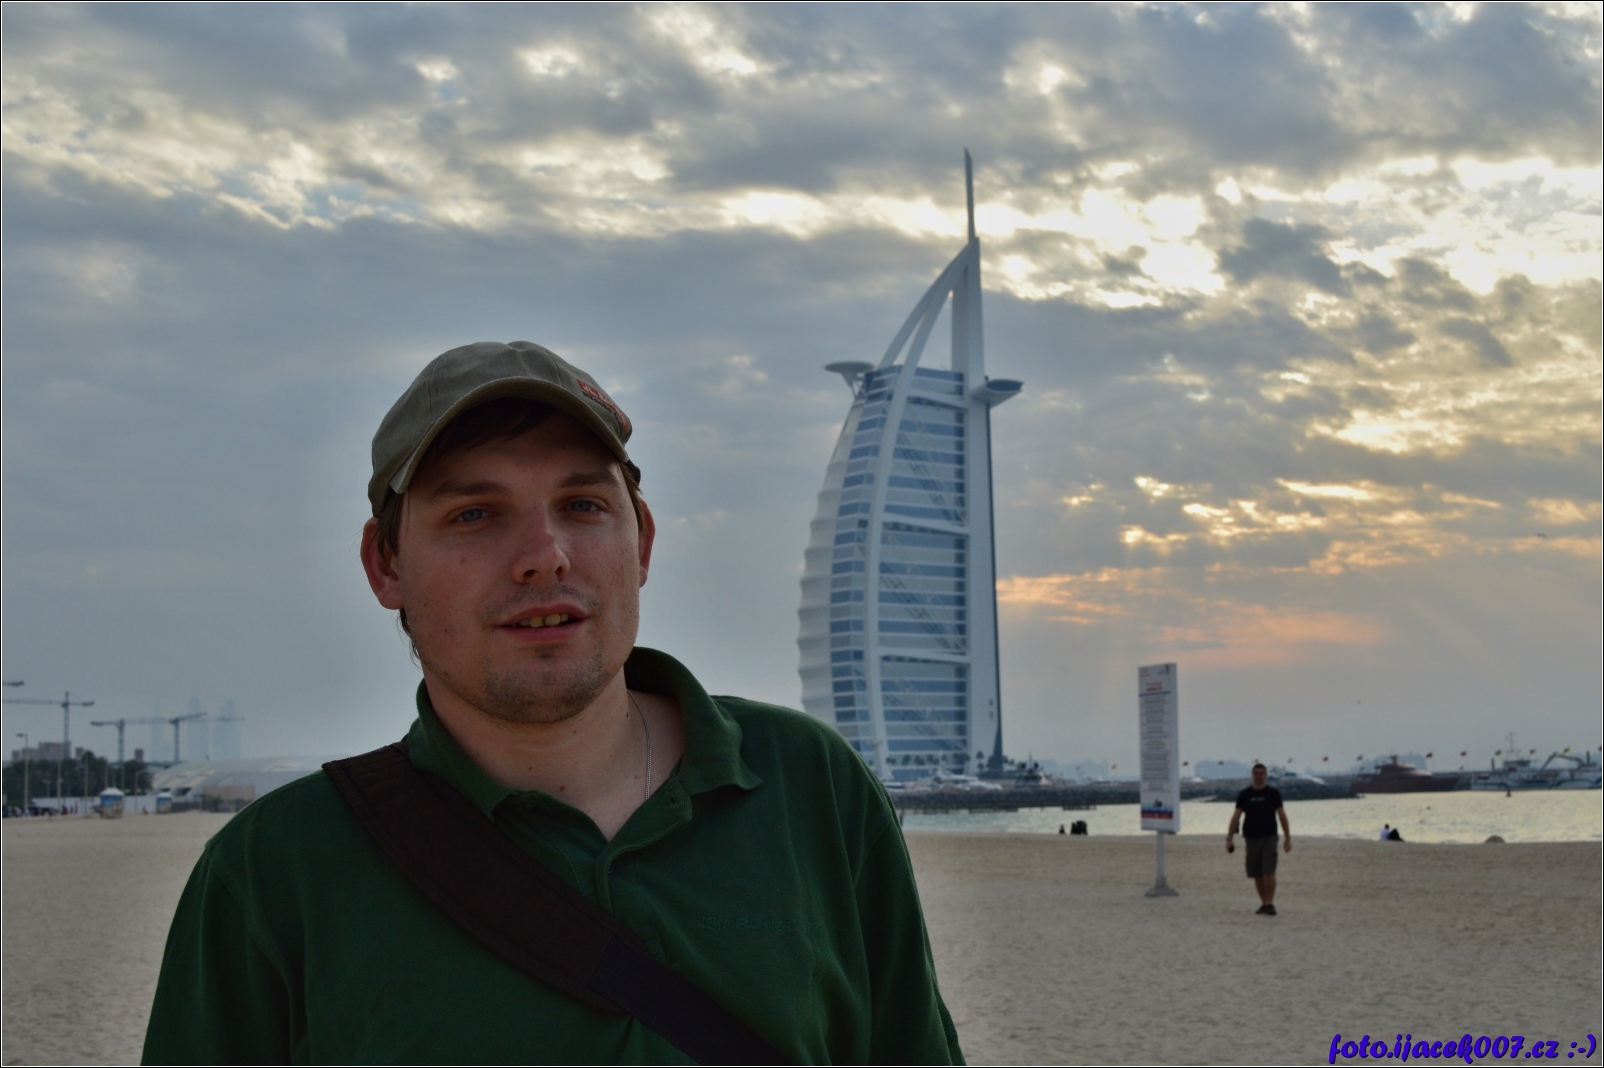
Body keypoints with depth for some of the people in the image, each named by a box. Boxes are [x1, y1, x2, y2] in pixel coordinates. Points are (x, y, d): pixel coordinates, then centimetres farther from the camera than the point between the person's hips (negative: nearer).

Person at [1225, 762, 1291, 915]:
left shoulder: (1273, 793, 3)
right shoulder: (1245, 794, 6)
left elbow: (1282, 816, 5)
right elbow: (1236, 817, 6)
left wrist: (1287, 838, 0)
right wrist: (1230, 838, -1)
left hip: (1269, 838, -2)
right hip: (1251, 838, 2)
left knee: (1269, 871, -13)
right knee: (1257, 874, 5)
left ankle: (1270, 904, -12)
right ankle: (1264, 903, 16)